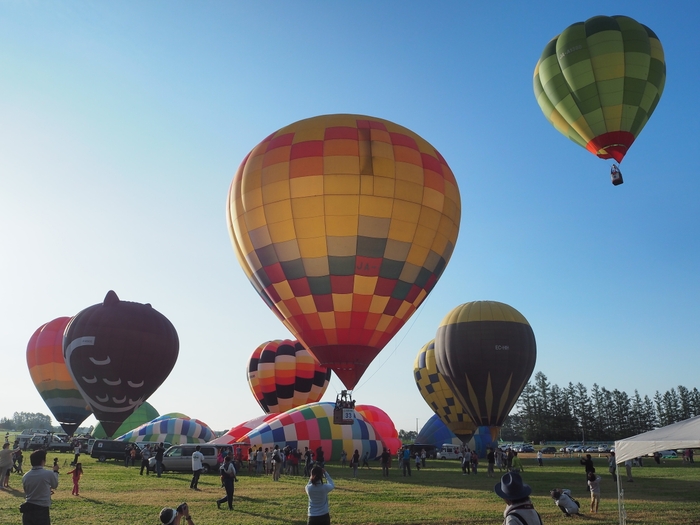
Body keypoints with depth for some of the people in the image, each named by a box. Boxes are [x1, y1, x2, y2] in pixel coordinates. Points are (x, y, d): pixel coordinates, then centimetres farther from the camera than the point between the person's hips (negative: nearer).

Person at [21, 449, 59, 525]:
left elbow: (27, 493, 16)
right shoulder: (48, 474, -12)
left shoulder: (25, 476, 2)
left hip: (27, 510, 5)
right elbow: (55, 485, 9)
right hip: (42, 511, -5)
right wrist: (55, 471, 25)